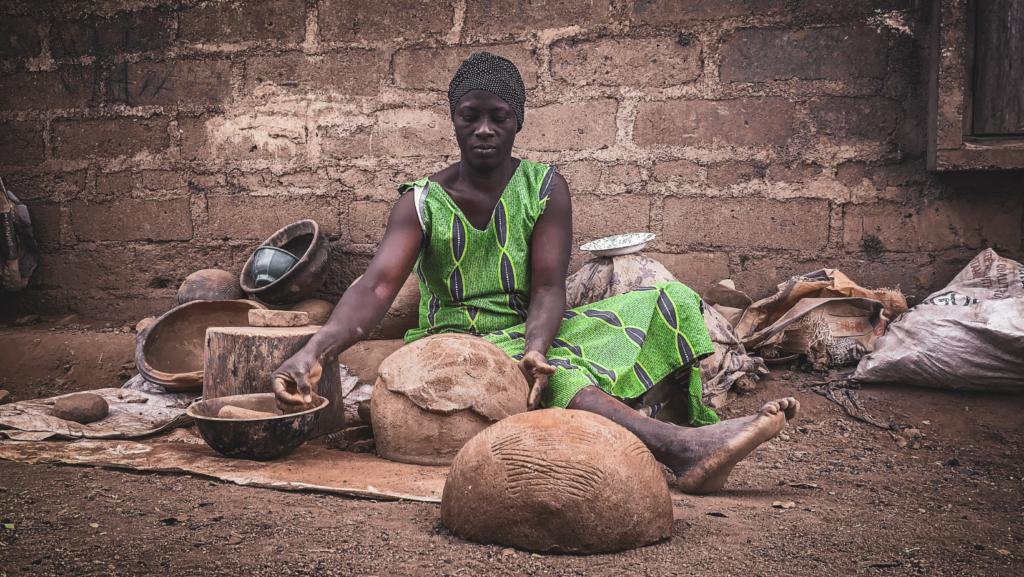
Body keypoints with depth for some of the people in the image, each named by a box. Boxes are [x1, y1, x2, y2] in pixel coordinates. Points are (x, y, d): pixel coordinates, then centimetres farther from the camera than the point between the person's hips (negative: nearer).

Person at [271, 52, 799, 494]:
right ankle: (683, 449, -55)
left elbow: (548, 290, -10)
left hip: (532, 335, 3)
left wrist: (535, 348, -34)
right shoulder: (422, 202, -3)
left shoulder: (545, 188, 1)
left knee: (670, 302, -14)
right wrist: (313, 352, -38)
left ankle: (696, 437, -30)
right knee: (556, 378, -39)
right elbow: (377, 287, -18)